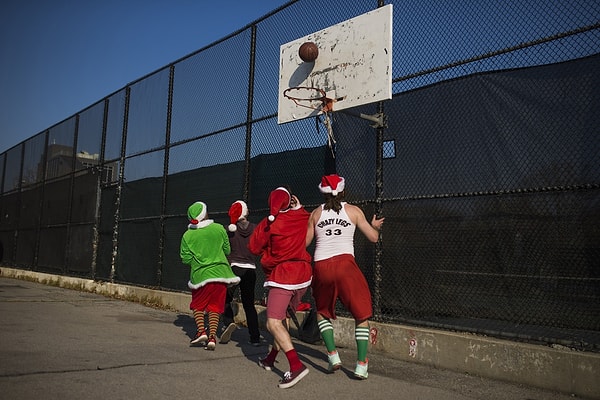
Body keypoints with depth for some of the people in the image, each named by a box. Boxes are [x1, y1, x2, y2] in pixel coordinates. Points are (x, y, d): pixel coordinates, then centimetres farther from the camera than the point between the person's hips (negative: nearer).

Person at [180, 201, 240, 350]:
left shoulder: (187, 235, -4)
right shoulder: (219, 229, -2)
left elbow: (186, 259, -2)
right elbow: (227, 250, 6)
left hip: (200, 275, -1)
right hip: (220, 273, 1)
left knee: (198, 305, 18)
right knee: (215, 307, 9)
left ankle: (201, 331, 1)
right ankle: (212, 336, 1)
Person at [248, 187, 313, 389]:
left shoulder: (268, 223, -8)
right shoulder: (301, 218, 3)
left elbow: (254, 247, 0)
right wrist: (299, 206, 24)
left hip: (282, 276, -7)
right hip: (303, 274, 7)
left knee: (273, 323, -13)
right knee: (281, 318, 21)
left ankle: (296, 365, -26)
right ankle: (271, 358, 32)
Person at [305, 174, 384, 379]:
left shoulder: (316, 213, 11)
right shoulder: (353, 210, 6)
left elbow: (305, 242, 17)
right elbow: (373, 237, 9)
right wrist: (375, 226, 31)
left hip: (321, 266, 2)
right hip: (345, 264, -2)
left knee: (322, 312, 23)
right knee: (361, 315, 9)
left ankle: (333, 355, 10)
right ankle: (361, 365, 2)